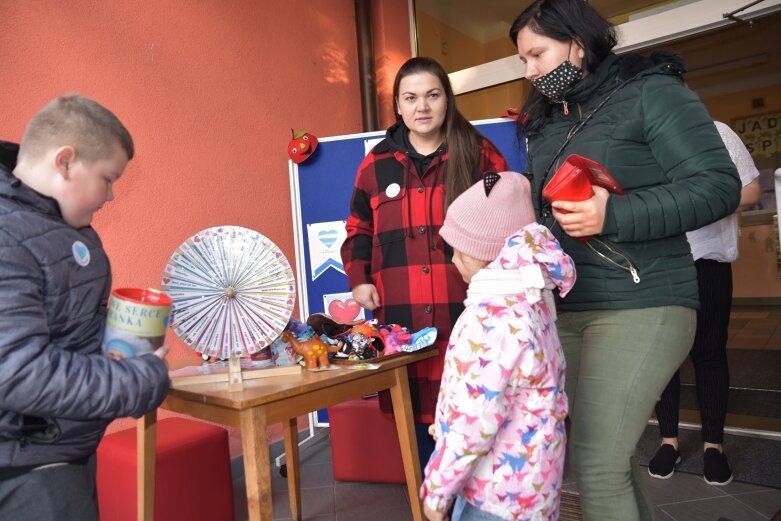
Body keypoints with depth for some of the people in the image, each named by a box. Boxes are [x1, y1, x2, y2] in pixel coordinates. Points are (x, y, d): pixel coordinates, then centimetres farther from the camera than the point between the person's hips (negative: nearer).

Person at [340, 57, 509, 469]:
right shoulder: (376, 165, 11)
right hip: (401, 320, 2)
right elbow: (359, 230, 20)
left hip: (469, 316, -1)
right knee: (416, 414, 9)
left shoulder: (480, 155, 6)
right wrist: (359, 278, 5)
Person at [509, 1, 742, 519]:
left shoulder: (650, 92, -3)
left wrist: (613, 214, -22)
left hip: (639, 307, -6)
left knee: (597, 465, -6)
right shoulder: (545, 123, 17)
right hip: (563, 309, 7)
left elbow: (719, 185, -11)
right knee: (609, 454, 12)